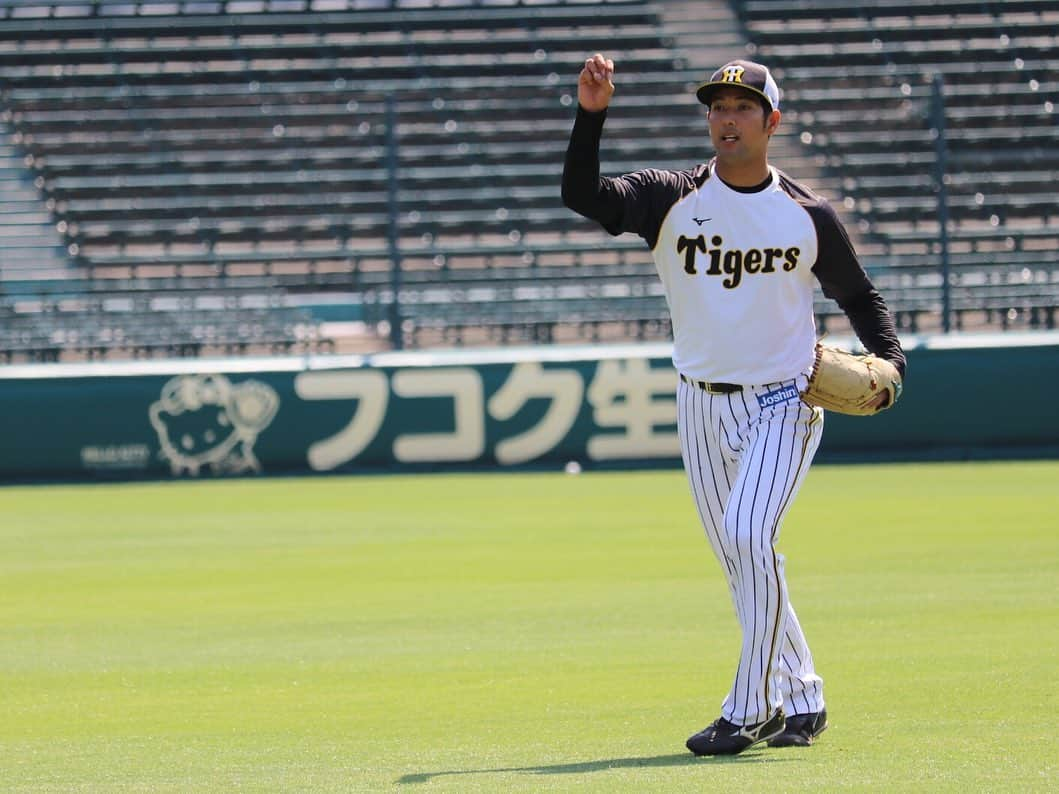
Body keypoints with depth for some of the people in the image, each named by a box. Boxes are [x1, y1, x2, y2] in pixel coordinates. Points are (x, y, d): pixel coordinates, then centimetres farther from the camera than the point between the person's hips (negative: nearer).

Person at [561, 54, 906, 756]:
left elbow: (858, 295, 12)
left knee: (750, 536, -21)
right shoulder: (672, 198, -2)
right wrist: (592, 115, -30)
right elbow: (583, 196, -17)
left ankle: (749, 710, -17)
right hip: (703, 404, 3)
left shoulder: (809, 215, -1)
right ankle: (801, 701, 22)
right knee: (742, 561, 8)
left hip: (783, 403, -3)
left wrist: (888, 361, -5)